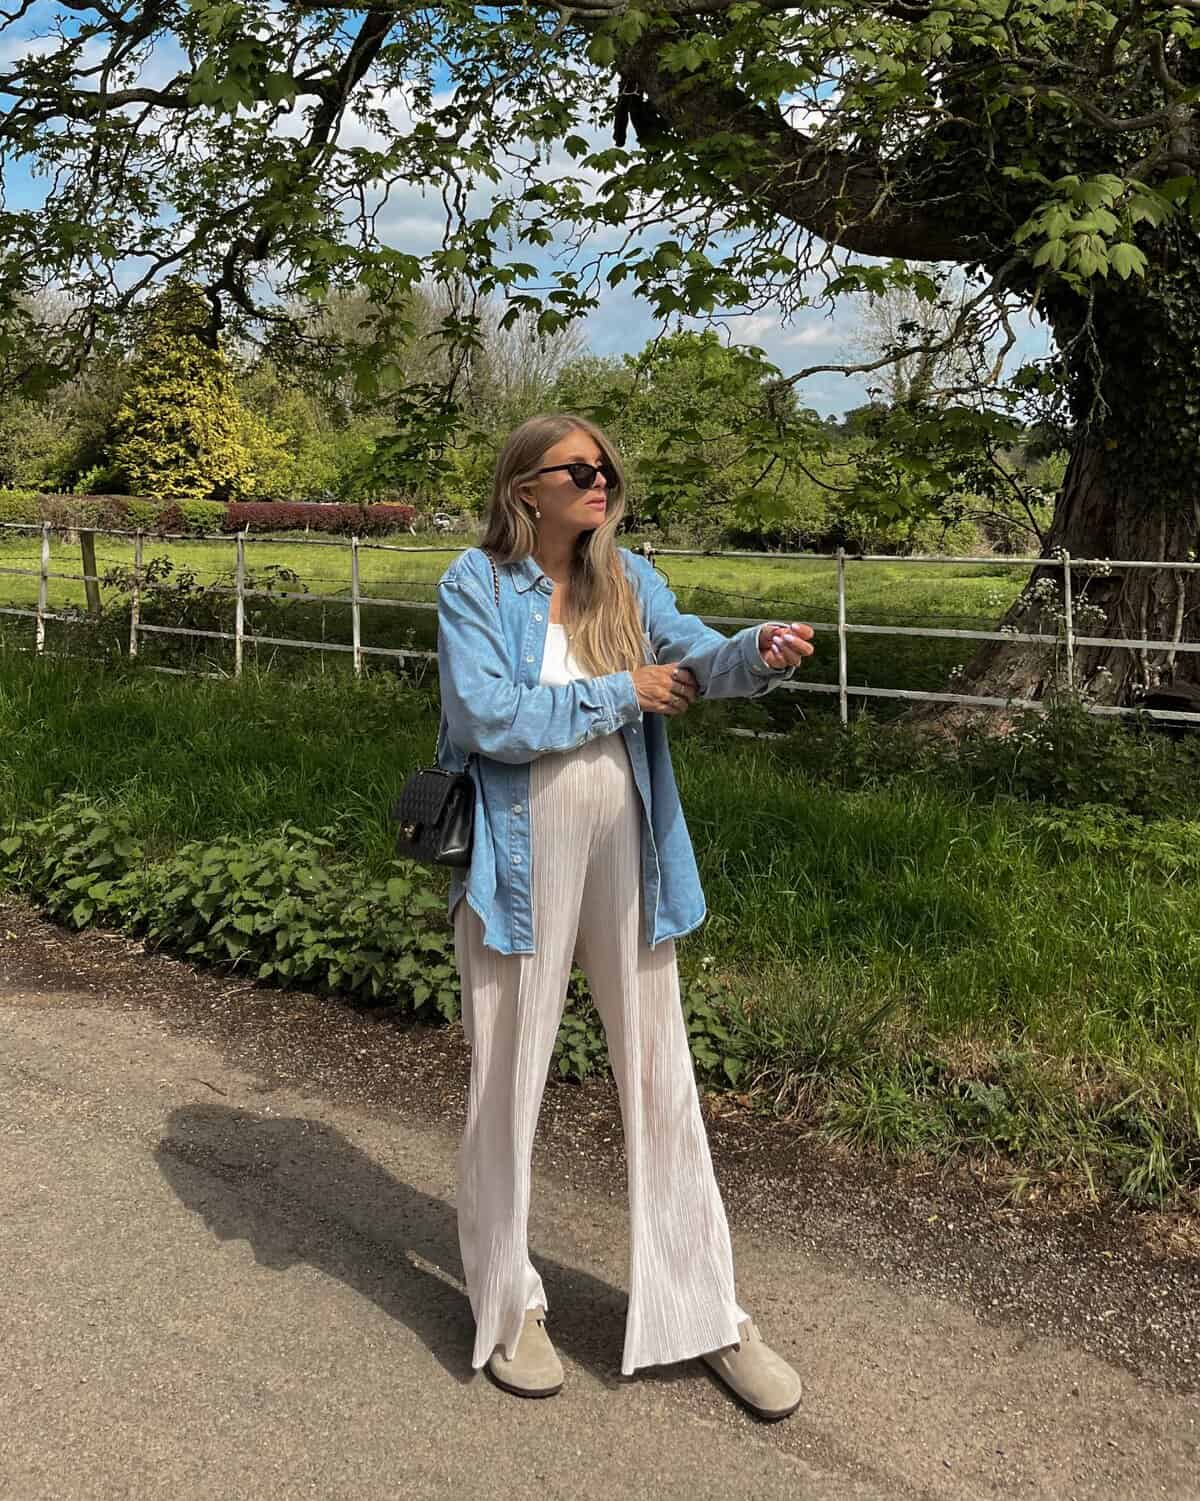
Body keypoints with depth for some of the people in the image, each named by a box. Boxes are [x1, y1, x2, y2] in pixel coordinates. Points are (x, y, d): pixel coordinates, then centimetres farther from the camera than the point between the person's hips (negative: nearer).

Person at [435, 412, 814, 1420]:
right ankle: (506, 1307, 29)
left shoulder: (628, 580, 5)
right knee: (508, 1085, 9)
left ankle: (706, 1313, 23)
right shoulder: (475, 586, -6)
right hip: (521, 865, -3)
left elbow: (696, 655, -11)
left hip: (626, 858, 4)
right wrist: (621, 694, -14)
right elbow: (487, 715, -18)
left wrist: (763, 653, -33)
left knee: (662, 1081, 9)